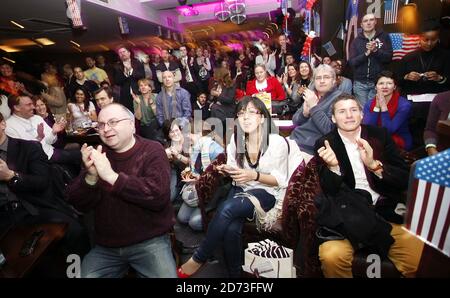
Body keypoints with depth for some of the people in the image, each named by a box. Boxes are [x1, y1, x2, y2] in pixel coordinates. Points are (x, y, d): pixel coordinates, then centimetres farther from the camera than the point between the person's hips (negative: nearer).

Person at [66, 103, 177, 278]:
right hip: (105, 247, 4)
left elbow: (158, 196, -24)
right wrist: (91, 176, -21)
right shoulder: (98, 155, 5)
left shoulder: (152, 151, -8)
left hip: (150, 242, -4)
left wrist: (111, 176, -26)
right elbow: (79, 205, -1)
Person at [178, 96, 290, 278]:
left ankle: (197, 260, -14)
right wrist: (228, 170, -10)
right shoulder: (235, 139, 4)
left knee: (227, 208, -32)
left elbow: (280, 180, -7)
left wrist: (254, 175, -22)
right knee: (231, 229, -30)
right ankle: (234, 273, -7)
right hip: (240, 189, 4)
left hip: (267, 193, -3)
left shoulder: (277, 142, -10)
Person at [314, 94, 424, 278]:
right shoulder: (325, 144, 1)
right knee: (331, 257, -27)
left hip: (388, 213, 3)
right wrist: (333, 166, -24)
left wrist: (374, 165, -18)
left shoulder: (380, 135, 7)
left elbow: (405, 180, 1)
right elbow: (328, 192, -4)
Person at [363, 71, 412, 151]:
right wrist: (377, 106, -19)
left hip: (399, 144, -3)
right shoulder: (369, 104, 0)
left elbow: (389, 130, -19)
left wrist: (383, 107, -23)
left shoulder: (404, 104, -10)